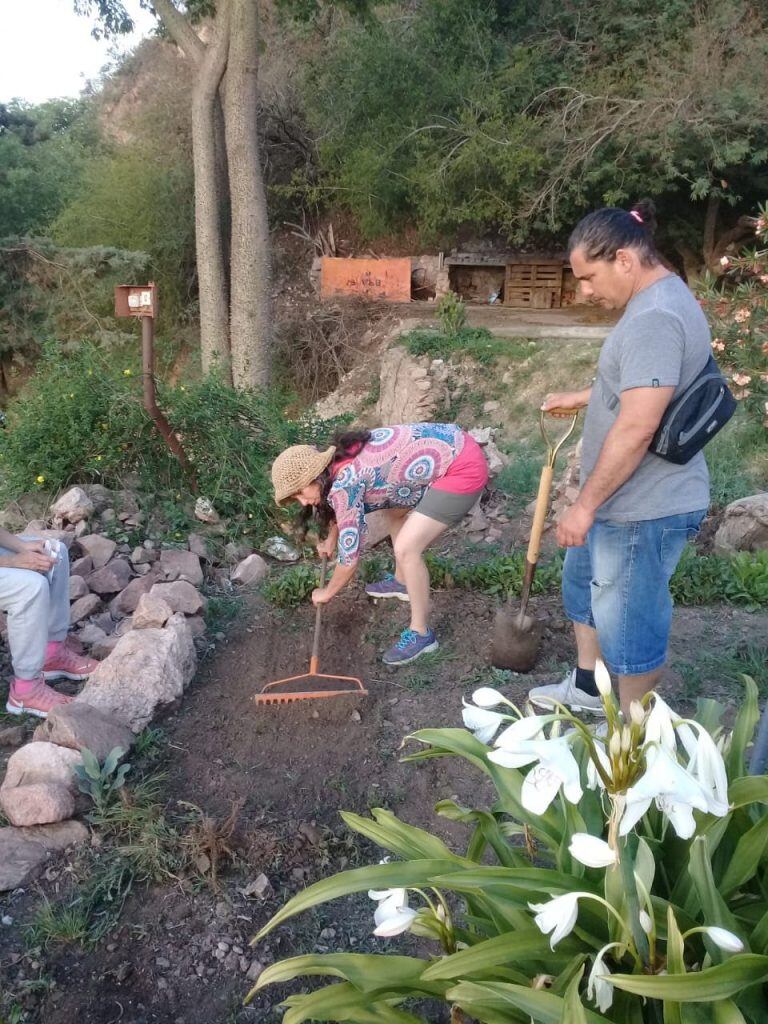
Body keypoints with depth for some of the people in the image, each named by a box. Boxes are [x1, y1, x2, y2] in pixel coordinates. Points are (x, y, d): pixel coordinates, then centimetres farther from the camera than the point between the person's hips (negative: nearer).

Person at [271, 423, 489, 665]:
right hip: (451, 446, 10)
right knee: (394, 506, 25)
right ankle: (402, 582, 42)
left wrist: (327, 593, 5)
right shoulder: (341, 460, 7)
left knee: (406, 549, -11)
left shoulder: (344, 483, -20)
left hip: (464, 469, -10)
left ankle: (421, 634, 5)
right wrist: (331, 540, 45)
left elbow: (350, 556, -12)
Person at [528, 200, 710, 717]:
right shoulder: (657, 301, 9)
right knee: (584, 584, 25)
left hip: (645, 508, -11)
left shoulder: (655, 318, -26)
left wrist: (585, 505, -23)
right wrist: (580, 397, 27)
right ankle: (588, 687, 45)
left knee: (627, 618, 5)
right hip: (625, 498, 11)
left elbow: (636, 428, -30)